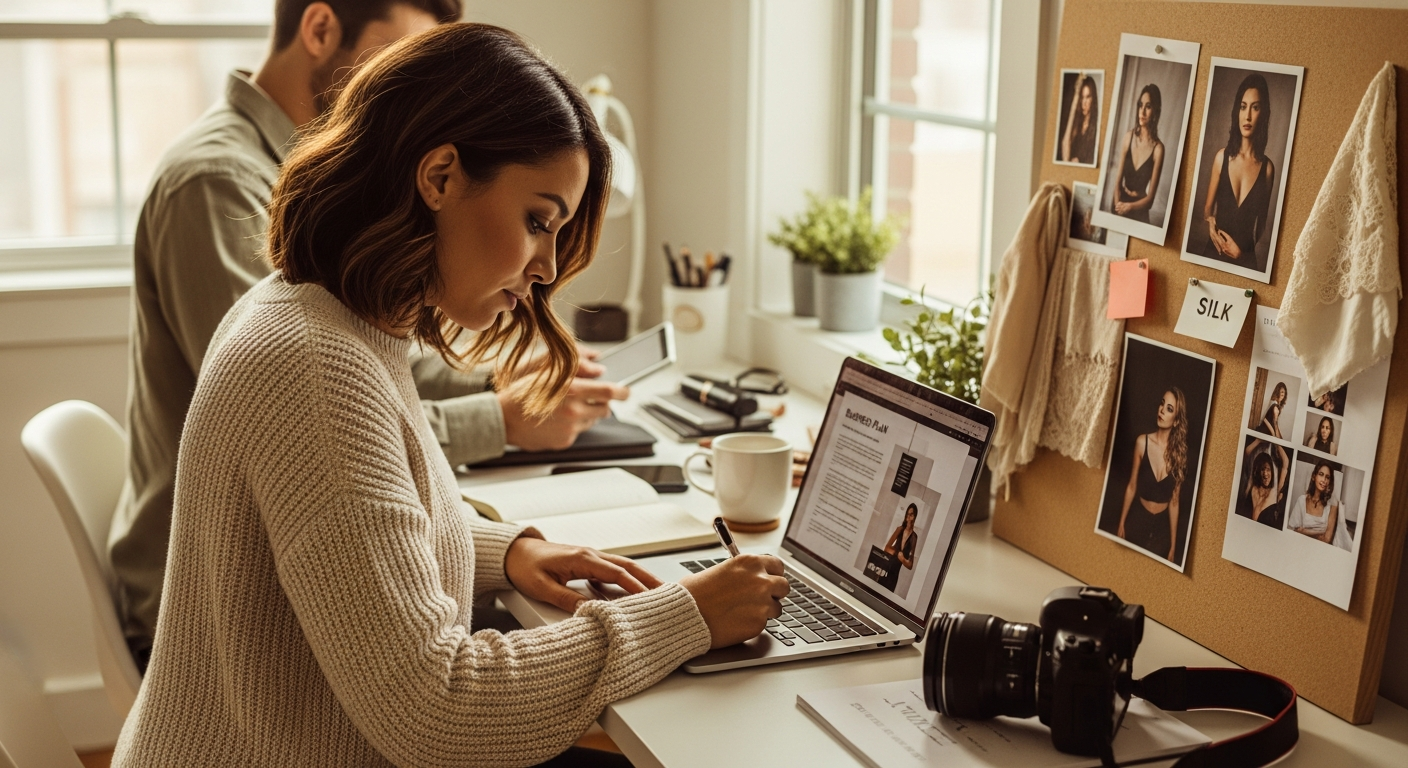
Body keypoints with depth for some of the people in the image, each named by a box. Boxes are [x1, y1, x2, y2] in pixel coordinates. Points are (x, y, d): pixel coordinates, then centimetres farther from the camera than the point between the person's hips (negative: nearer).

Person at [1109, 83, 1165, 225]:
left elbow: (1150, 197, -6)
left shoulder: (1158, 148, -10)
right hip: (1122, 203, 2)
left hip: (1140, 213, -2)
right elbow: (1118, 181, -1)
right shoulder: (1128, 137, -1)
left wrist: (1129, 207, -19)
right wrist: (1118, 206, -15)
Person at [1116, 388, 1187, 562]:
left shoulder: (1179, 453, -12)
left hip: (1163, 525, 0)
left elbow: (1174, 502, -6)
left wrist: (1173, 546, -3)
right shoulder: (1142, 442, -12)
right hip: (1137, 519, 0)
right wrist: (1121, 523, 1)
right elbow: (1132, 487, -3)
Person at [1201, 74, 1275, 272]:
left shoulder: (1267, 167, -5)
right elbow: (1208, 207, 7)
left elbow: (1262, 222, 6)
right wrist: (1211, 226, -12)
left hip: (1245, 259, -1)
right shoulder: (1222, 157, -2)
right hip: (1214, 252, 1)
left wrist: (1244, 251, -5)